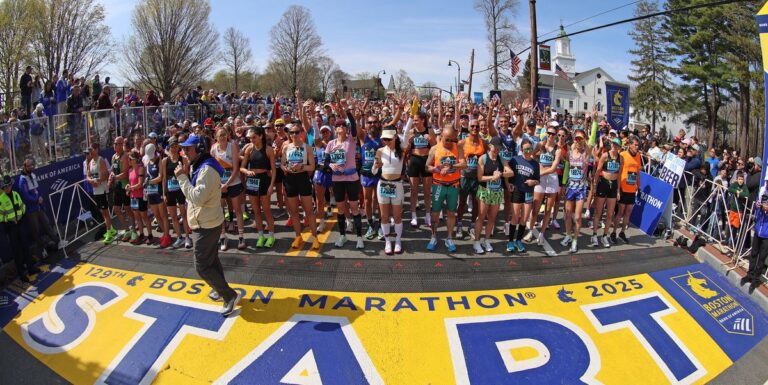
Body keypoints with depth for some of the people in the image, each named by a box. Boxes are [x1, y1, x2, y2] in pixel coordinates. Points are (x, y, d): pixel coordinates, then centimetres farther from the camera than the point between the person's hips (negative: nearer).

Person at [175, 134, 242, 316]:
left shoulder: (206, 170, -23)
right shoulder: (198, 167, 10)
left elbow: (198, 198, -29)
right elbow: (194, 194, 10)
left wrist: (182, 177, -24)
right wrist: (186, 175, -4)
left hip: (206, 225, -10)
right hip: (206, 223, 10)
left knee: (202, 266, -5)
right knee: (212, 259, 21)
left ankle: (230, 296, 2)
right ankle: (221, 290, 35)